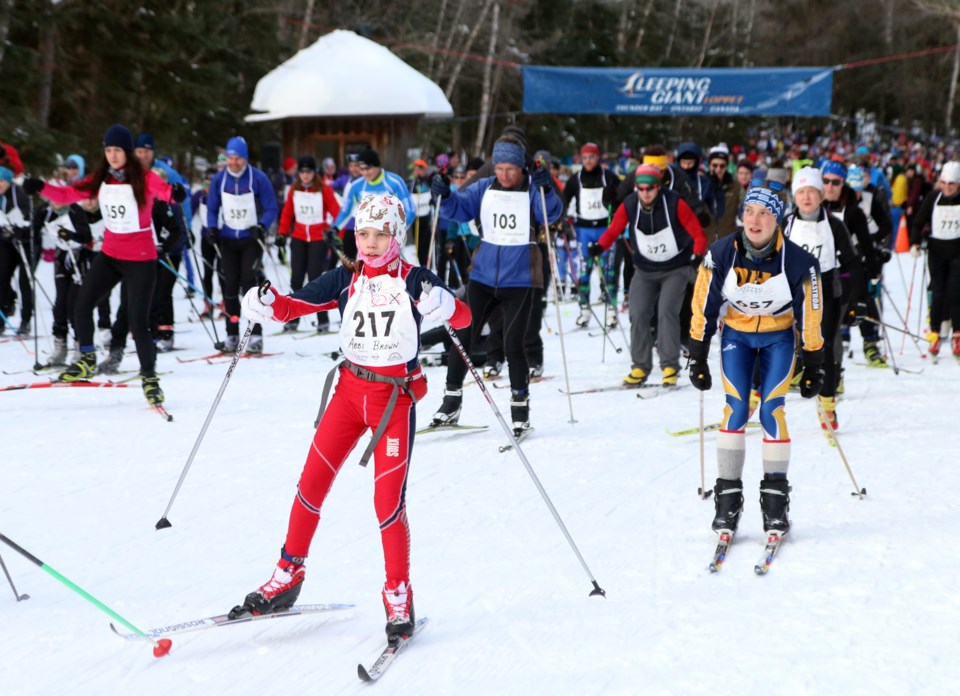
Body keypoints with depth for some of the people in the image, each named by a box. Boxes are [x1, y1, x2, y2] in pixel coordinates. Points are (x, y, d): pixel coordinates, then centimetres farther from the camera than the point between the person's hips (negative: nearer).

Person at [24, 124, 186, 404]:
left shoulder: (144, 179, -13)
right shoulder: (100, 180, 2)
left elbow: (164, 191, -33)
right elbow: (67, 194, 0)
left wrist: (175, 192, -57)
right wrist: (42, 188, -18)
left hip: (141, 260, -5)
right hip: (110, 255, 5)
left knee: (138, 322, -5)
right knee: (82, 306, 2)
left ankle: (149, 378, 9)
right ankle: (87, 361, 23)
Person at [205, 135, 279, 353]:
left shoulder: (258, 178, -8)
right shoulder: (219, 179, 1)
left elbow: (271, 209, -5)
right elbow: (212, 208, 9)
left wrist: (262, 226, -21)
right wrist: (212, 227, -8)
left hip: (251, 239, -3)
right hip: (227, 239, 3)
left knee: (249, 282, -12)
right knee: (229, 285, 3)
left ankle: (255, 335, -9)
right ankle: (232, 335, 9)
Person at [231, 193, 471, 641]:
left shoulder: (415, 280, -5)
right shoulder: (344, 280, 3)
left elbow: (462, 318, -11)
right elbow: (295, 305, -3)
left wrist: (442, 306, -34)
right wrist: (265, 305, -25)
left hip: (396, 396, -3)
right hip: (350, 388, 4)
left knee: (388, 500, -6)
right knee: (311, 484, 3)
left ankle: (399, 598, 7)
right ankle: (287, 578, 19)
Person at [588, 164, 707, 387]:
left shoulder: (674, 203, -18)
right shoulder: (629, 205, -9)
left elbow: (697, 233, -16)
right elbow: (614, 230, -8)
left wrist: (698, 255, -32)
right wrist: (600, 247, -28)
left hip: (675, 268, -3)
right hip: (645, 270, 3)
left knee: (666, 311, -18)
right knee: (638, 315, -6)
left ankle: (670, 366, -10)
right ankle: (640, 367, 5)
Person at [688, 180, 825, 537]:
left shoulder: (798, 261, -22)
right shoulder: (722, 253, -21)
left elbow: (809, 316, -10)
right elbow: (703, 306, -10)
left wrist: (813, 366, -5)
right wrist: (697, 358, -7)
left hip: (779, 337, -1)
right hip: (735, 335, 1)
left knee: (772, 409, -12)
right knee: (735, 408, -12)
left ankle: (775, 496, -2)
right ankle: (727, 497, -5)